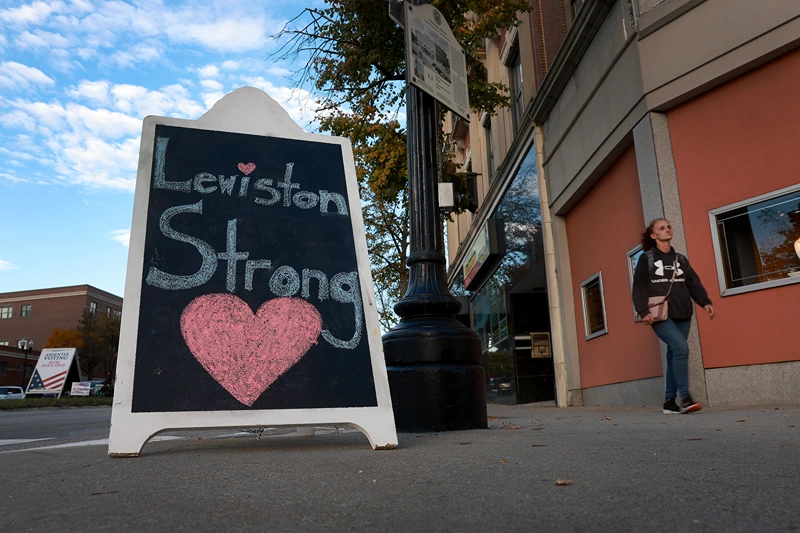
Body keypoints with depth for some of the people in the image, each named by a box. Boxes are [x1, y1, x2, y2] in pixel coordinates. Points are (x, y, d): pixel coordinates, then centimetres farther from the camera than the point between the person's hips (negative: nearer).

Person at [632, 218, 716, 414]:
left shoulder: (681, 259, 18)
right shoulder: (646, 258, 4)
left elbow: (694, 283, 10)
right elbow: (639, 288, -4)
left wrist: (705, 302, -6)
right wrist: (643, 311, -16)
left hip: (682, 316, 5)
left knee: (674, 356, 5)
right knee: (681, 347, -21)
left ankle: (669, 401, 12)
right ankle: (685, 397, -18)